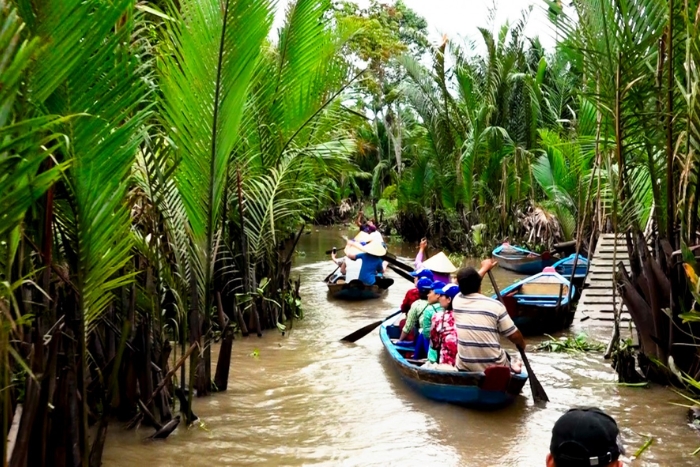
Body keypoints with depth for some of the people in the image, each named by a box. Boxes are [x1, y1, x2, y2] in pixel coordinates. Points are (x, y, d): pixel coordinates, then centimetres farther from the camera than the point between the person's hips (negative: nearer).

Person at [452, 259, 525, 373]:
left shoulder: (457, 301, -3)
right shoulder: (495, 305, -13)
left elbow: (467, 285, 20)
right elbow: (514, 336, -5)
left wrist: (484, 268, 36)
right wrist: (522, 345, 18)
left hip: (465, 368, 2)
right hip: (494, 368, -1)